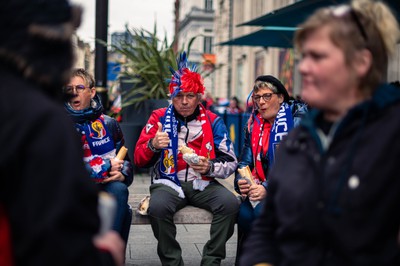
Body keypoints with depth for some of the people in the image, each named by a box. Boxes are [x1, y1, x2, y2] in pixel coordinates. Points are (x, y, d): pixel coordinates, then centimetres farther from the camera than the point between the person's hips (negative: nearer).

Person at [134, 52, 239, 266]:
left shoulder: (212, 121, 6)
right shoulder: (159, 118, 6)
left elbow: (231, 163, 5)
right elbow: (139, 159, 5)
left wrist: (210, 167, -16)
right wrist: (153, 145, -17)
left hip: (203, 184, 1)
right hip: (169, 183, -1)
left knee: (230, 203, -27)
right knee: (158, 207, -33)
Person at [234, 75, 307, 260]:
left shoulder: (297, 122, -7)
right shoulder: (254, 124, 12)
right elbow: (245, 161, 13)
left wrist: (268, 189, -25)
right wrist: (242, 181, -10)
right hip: (260, 187, 5)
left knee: (262, 210, -29)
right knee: (245, 210, -24)